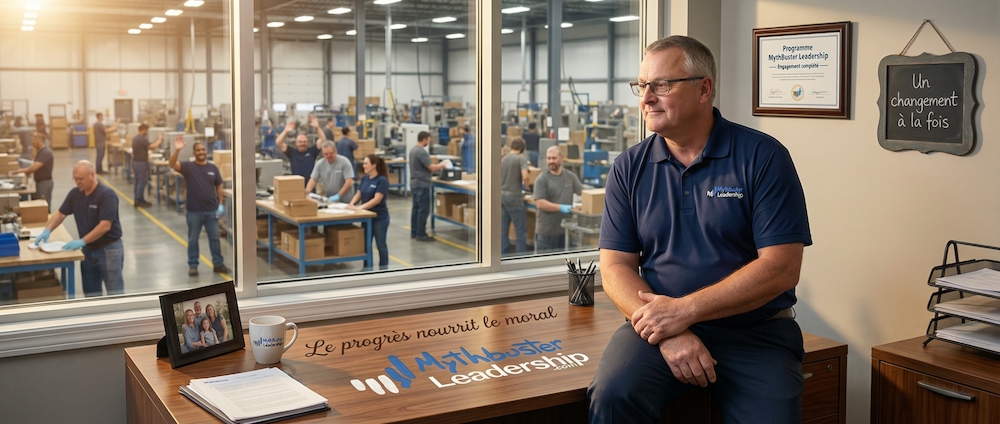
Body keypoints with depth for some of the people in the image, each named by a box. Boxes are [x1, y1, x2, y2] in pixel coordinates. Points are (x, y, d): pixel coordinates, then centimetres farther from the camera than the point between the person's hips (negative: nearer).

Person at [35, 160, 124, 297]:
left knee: (114, 292, -3)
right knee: (91, 293, 12)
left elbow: (105, 226, -24)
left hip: (109, 249, -7)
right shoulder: (75, 193, 3)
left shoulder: (107, 194, -19)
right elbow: (60, 214, 11)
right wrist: (47, 230, -6)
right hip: (88, 249, 7)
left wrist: (82, 241, -27)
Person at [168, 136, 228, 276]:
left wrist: (221, 203, 2)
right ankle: (192, 265, 19)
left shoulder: (213, 168, 3)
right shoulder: (188, 166, -6)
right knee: (193, 239, 8)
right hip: (194, 211, -2)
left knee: (214, 238, 11)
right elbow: (172, 164, -22)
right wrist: (177, 150, -38)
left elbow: (219, 186, 8)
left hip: (212, 210, 2)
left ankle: (218, 264, 21)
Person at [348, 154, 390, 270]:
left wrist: (361, 207, -31)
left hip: (380, 218, -7)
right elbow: (358, 194, 7)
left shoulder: (382, 180, -16)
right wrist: (352, 204, -13)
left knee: (381, 244, 5)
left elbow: (377, 199, -24)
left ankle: (383, 269, 16)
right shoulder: (364, 179, 6)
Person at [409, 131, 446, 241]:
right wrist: (441, 165, -2)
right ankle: (421, 234, -2)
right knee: (424, 210, -4)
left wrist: (437, 166, 12)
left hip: (414, 183, 10)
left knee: (416, 208, 13)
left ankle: (414, 232, 17)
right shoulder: (421, 152, -19)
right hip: (422, 185, -10)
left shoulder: (413, 150, 11)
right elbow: (432, 168, -21)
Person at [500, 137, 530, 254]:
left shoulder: (503, 159, 11)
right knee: (521, 230, 2)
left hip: (501, 195, 6)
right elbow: (525, 177, -21)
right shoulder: (521, 158, -8)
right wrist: (526, 186, -2)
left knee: (502, 230, 10)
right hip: (514, 196, -6)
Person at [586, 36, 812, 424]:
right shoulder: (629, 168, 5)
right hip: (659, 323, 1)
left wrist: (684, 310, -15)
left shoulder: (763, 157, -4)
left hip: (756, 331, -1)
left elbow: (781, 268, -10)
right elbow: (616, 266, 2)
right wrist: (669, 334, -15)